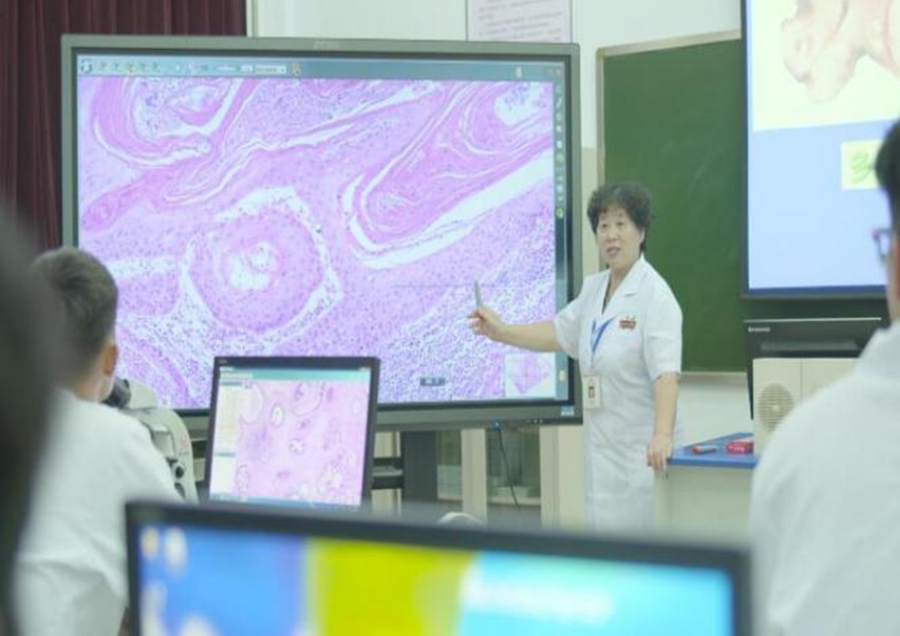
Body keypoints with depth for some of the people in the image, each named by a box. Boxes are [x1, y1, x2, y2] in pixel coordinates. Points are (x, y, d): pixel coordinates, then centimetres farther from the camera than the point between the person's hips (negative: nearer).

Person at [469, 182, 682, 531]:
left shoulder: (654, 294, -14)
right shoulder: (594, 288, 12)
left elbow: (666, 372, -24)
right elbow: (558, 333, 26)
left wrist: (662, 435, -37)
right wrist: (501, 331, 19)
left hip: (641, 450, -8)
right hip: (603, 447, 8)